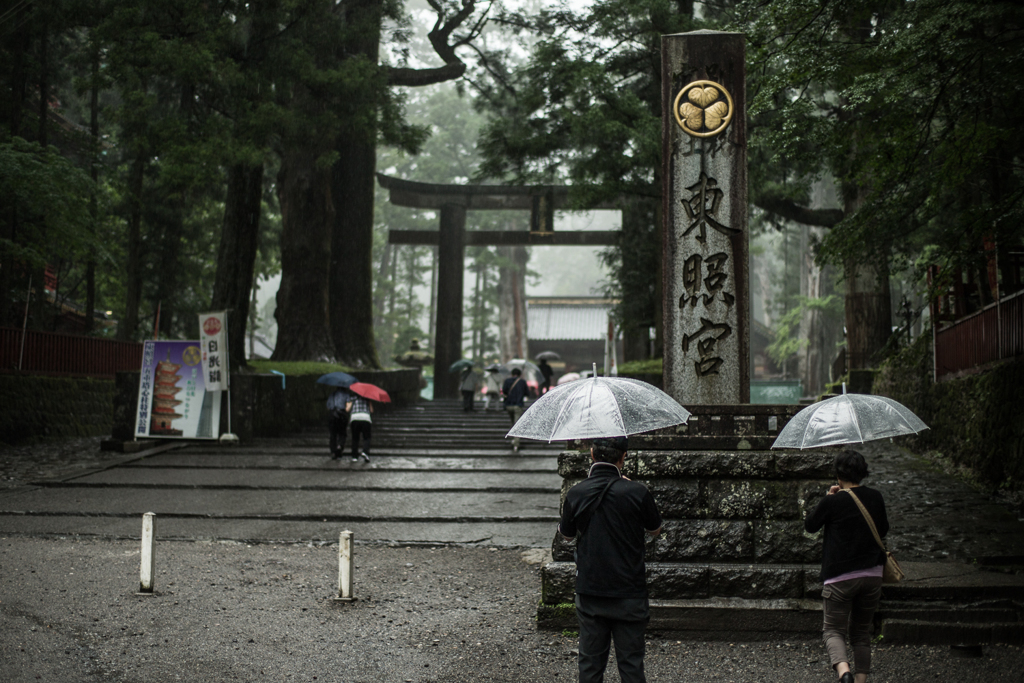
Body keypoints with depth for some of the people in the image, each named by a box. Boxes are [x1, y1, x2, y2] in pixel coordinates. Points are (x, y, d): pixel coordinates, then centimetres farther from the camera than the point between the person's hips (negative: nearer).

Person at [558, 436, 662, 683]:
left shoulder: (576, 494, -8)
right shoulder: (637, 492, -14)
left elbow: (566, 534, 9)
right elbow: (655, 530, 5)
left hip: (589, 591, 2)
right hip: (629, 593, -2)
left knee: (590, 662, 12)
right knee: (631, 663, 8)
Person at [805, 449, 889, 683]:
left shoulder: (833, 502, -12)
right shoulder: (875, 498, 1)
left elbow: (809, 525, 4)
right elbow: (884, 530, 17)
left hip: (840, 577, -4)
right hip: (872, 576, 4)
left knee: (834, 630, 3)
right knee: (862, 631, 16)